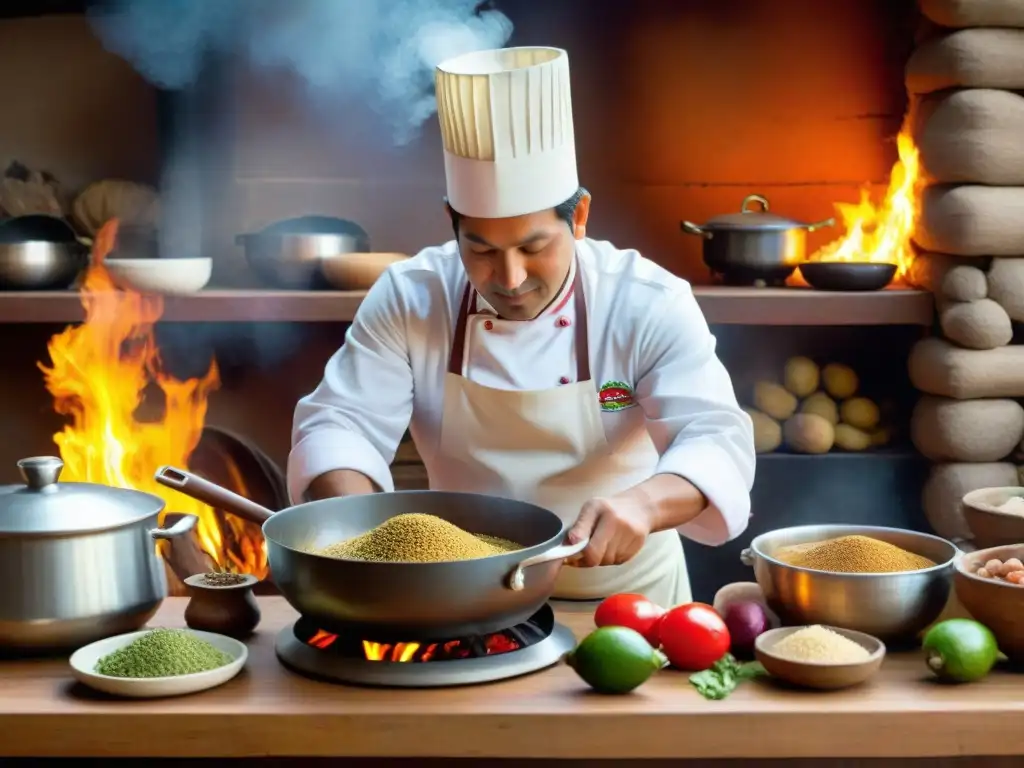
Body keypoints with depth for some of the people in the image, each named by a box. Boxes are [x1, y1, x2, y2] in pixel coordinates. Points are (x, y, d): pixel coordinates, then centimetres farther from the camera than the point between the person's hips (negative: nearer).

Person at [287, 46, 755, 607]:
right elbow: (339, 424, -10)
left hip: (624, 593, -2)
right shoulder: (408, 298, -7)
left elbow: (717, 441, -20)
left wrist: (642, 504, -42)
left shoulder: (650, 304, -12)